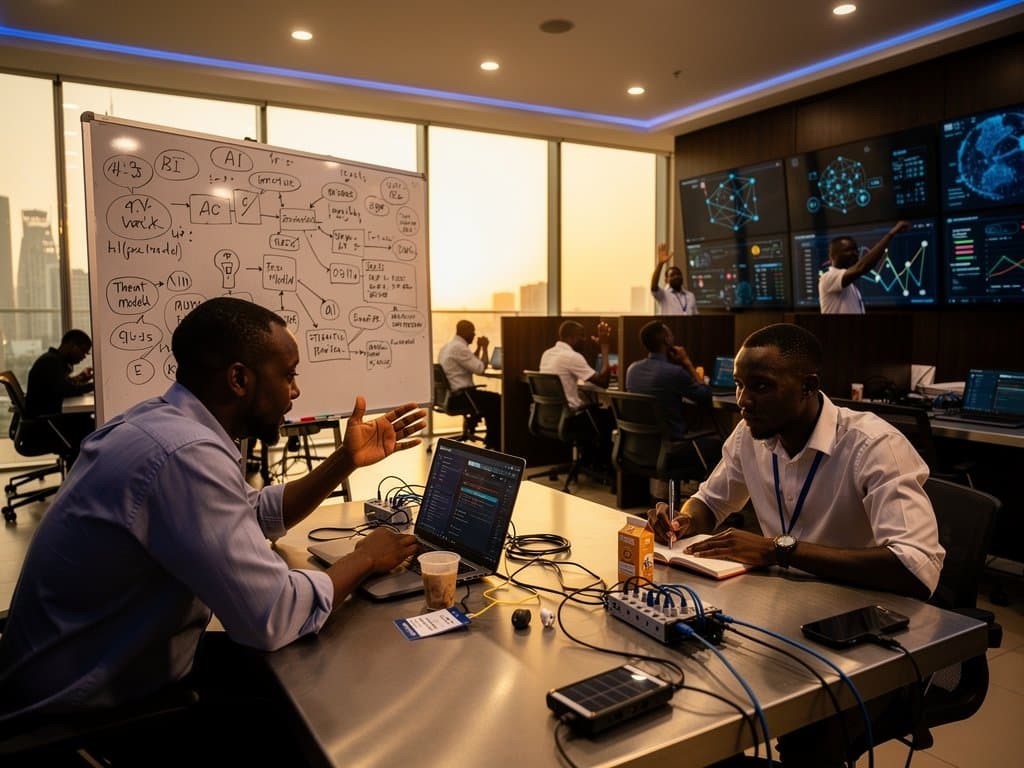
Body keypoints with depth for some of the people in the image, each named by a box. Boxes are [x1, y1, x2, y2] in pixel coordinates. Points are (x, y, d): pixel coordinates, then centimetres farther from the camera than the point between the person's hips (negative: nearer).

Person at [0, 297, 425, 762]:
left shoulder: (164, 422, 1)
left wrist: (346, 460, 2)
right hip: (87, 713, -9)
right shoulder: (184, 452, -32)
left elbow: (259, 514, 14)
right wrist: (365, 558, -14)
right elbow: (275, 617, -33)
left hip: (116, 664, 9)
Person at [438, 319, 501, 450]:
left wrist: (479, 347, 14)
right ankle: (496, 444, 10)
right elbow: (480, 368, -19)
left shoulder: (448, 346, 16)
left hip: (452, 393, 11)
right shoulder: (459, 347, -19)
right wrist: (484, 347, -6)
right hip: (460, 394, -11)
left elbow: (472, 364, 21)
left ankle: (491, 440, 25)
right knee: (498, 400, -2)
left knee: (491, 399, 22)